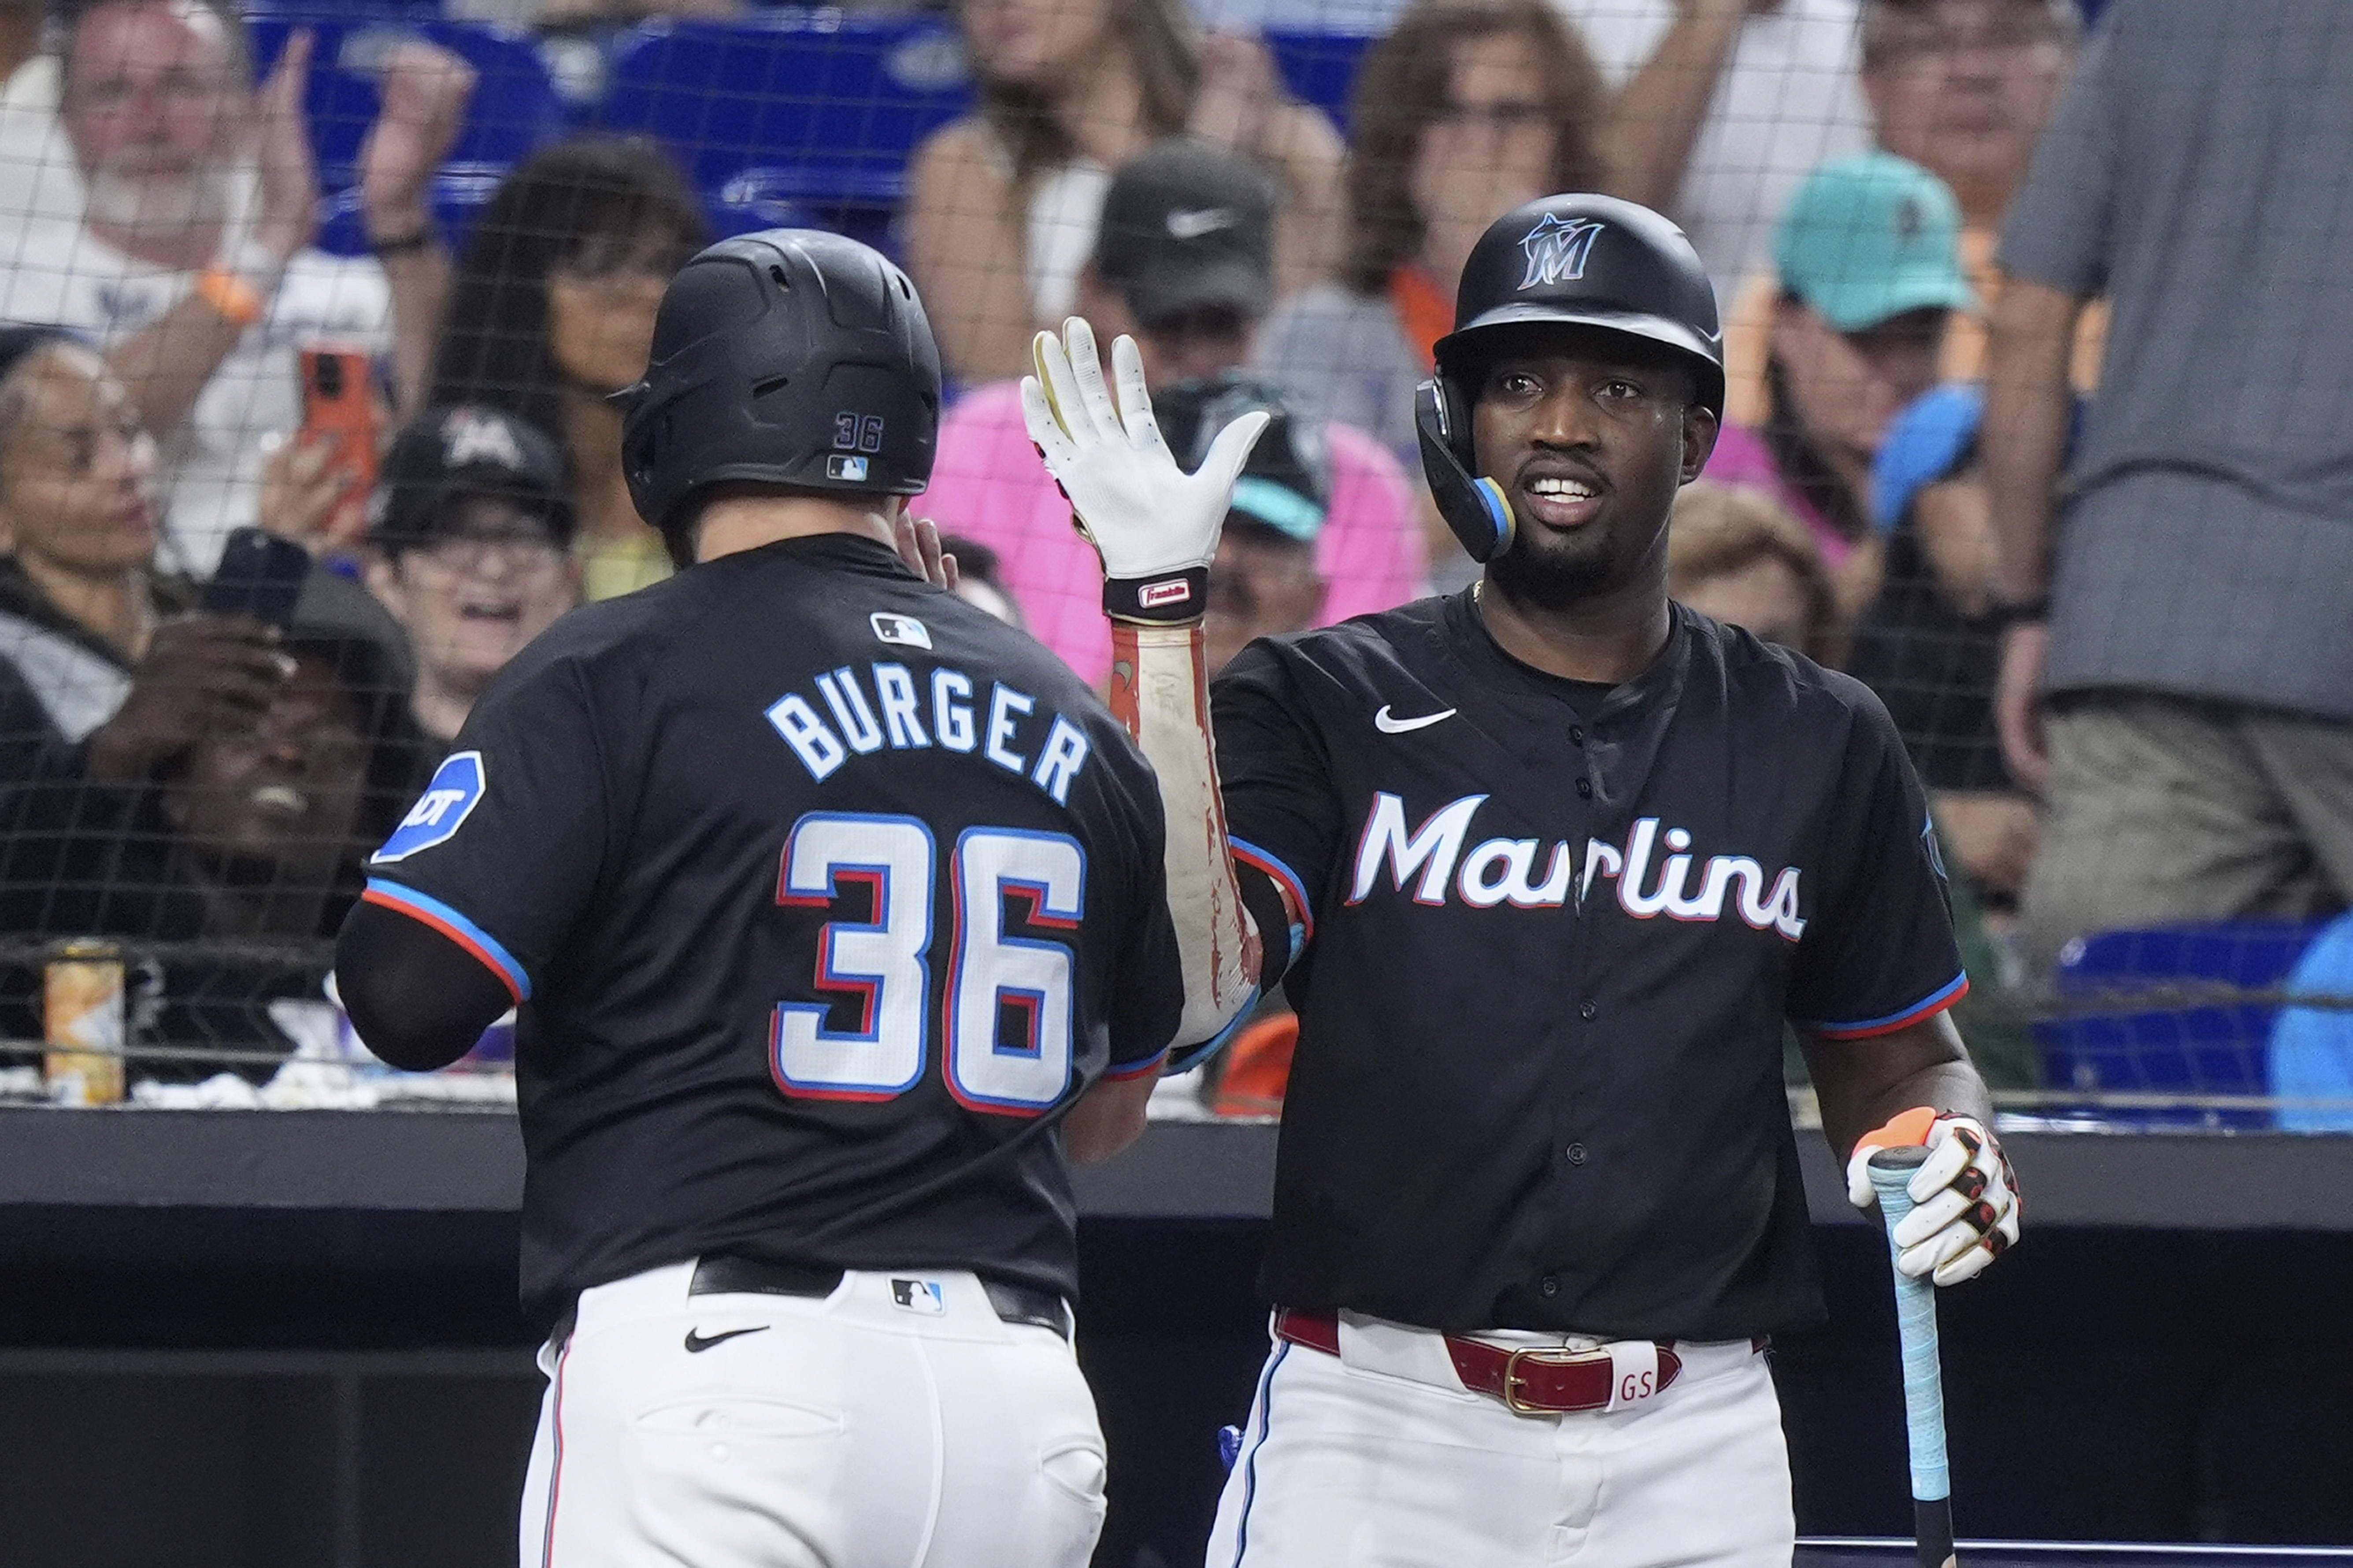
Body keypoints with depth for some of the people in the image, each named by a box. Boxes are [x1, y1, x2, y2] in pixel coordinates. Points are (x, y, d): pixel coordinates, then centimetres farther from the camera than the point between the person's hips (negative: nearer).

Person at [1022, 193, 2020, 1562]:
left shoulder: (1819, 743, 11)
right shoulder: (1323, 706, 4)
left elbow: (1900, 1052, 19)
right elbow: (1193, 981, -14)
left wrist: (1952, 1153, -5)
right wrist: (1159, 611, -16)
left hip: (1695, 1450, 2)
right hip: (1377, 1433, -2)